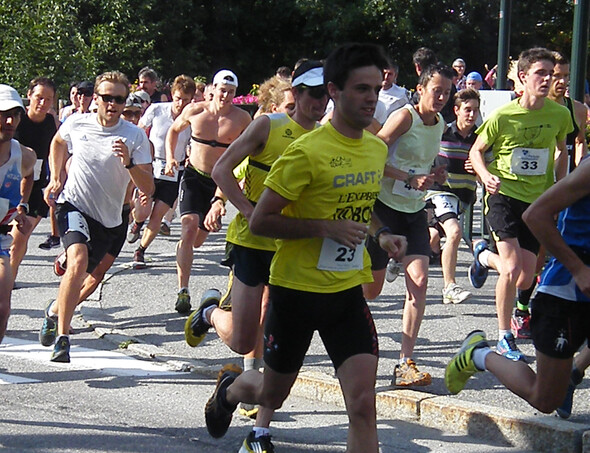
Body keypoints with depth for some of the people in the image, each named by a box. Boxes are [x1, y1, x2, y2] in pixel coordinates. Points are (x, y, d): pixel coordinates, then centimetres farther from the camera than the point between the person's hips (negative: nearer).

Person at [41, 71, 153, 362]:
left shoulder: (135, 136, -11)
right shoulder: (77, 124, -5)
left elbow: (148, 188, -16)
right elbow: (58, 143, 21)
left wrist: (129, 163, -31)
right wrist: (55, 179, 13)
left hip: (107, 219, 2)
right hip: (73, 205, -2)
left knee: (79, 275, 12)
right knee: (78, 263, -27)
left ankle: (55, 313, 45)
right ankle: (62, 338, -24)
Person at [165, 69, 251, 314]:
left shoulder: (241, 118, -6)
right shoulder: (195, 111, -4)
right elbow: (174, 130, 15)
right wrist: (170, 157, 3)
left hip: (221, 183, 1)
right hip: (194, 176, -1)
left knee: (198, 238, 7)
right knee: (189, 227, -21)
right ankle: (183, 292, -25)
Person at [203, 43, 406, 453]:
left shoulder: (377, 149, 4)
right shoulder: (307, 152, -18)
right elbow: (260, 221, -17)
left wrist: (380, 233, 4)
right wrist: (327, 227, -25)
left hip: (348, 291, 4)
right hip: (297, 290, -4)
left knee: (363, 404, -11)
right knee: (271, 396, 17)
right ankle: (230, 387, 53)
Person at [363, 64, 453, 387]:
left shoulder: (440, 124, 8)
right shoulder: (405, 117, -14)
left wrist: (433, 176, 4)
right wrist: (410, 179, -26)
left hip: (415, 210, 6)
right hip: (385, 206, -6)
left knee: (419, 280, -11)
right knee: (372, 287, 2)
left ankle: (405, 363, -12)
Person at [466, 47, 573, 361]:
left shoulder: (560, 115, -4)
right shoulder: (503, 116, -12)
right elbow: (477, 150, 1)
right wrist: (486, 176, -19)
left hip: (538, 199, 4)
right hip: (504, 194, -4)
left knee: (525, 281, 6)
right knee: (512, 268, -18)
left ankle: (485, 256, 39)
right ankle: (504, 338, 1)